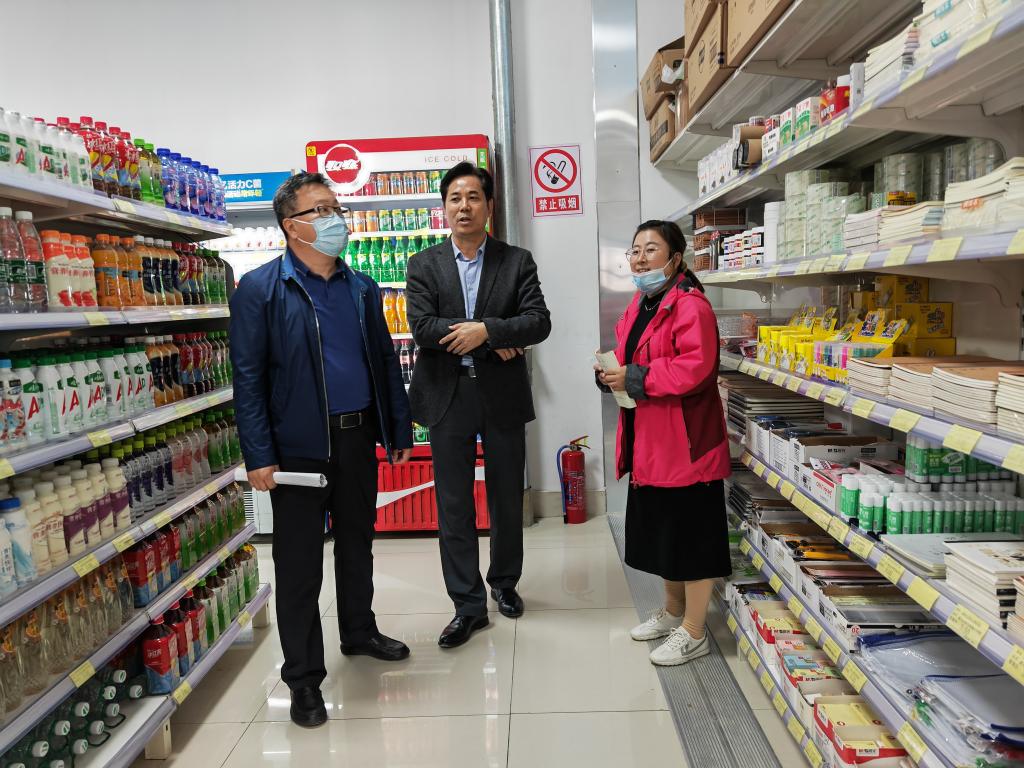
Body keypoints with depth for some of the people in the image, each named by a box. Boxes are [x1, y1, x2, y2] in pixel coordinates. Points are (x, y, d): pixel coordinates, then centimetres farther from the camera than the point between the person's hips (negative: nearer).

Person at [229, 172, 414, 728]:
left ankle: (359, 631, 41)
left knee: (357, 541, 19)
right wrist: (259, 457, -15)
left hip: (359, 438, 5)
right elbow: (248, 378, -10)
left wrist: (400, 431, 10)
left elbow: (386, 362, 12)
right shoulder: (260, 290, -7)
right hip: (299, 446, -5)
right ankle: (303, 677, 21)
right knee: (299, 562, 5)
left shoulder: (362, 288, 9)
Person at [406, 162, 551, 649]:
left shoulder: (517, 262, 4)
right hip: (448, 399, 0)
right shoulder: (423, 266, 3)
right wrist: (496, 342, -14)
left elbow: (539, 322, -8)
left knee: (507, 500, 14)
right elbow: (422, 328, -11)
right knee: (454, 507, 4)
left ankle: (504, 582, 37)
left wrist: (485, 329, -21)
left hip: (503, 396, 1)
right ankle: (468, 605, 18)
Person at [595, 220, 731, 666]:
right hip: (648, 443, 10)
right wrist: (611, 370, 0)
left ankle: (693, 633, 17)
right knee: (662, 530, 20)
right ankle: (673, 612, 38)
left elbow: (694, 368, -26)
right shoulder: (640, 305, 14)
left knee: (691, 534, 2)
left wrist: (633, 379, -22)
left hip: (684, 443, -10)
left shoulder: (690, 306, -15)